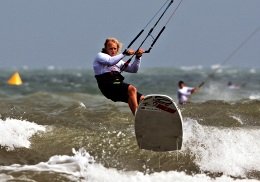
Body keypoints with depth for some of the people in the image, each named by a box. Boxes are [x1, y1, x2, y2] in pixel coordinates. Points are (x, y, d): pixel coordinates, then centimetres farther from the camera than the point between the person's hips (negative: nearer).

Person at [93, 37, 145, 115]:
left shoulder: (118, 60, 31)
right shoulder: (100, 56, 10)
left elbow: (133, 69, 20)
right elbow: (110, 62, -13)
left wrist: (138, 57, 5)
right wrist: (125, 54, -20)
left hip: (119, 84, 8)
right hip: (108, 86, -8)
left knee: (142, 99, -9)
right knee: (131, 89, -31)